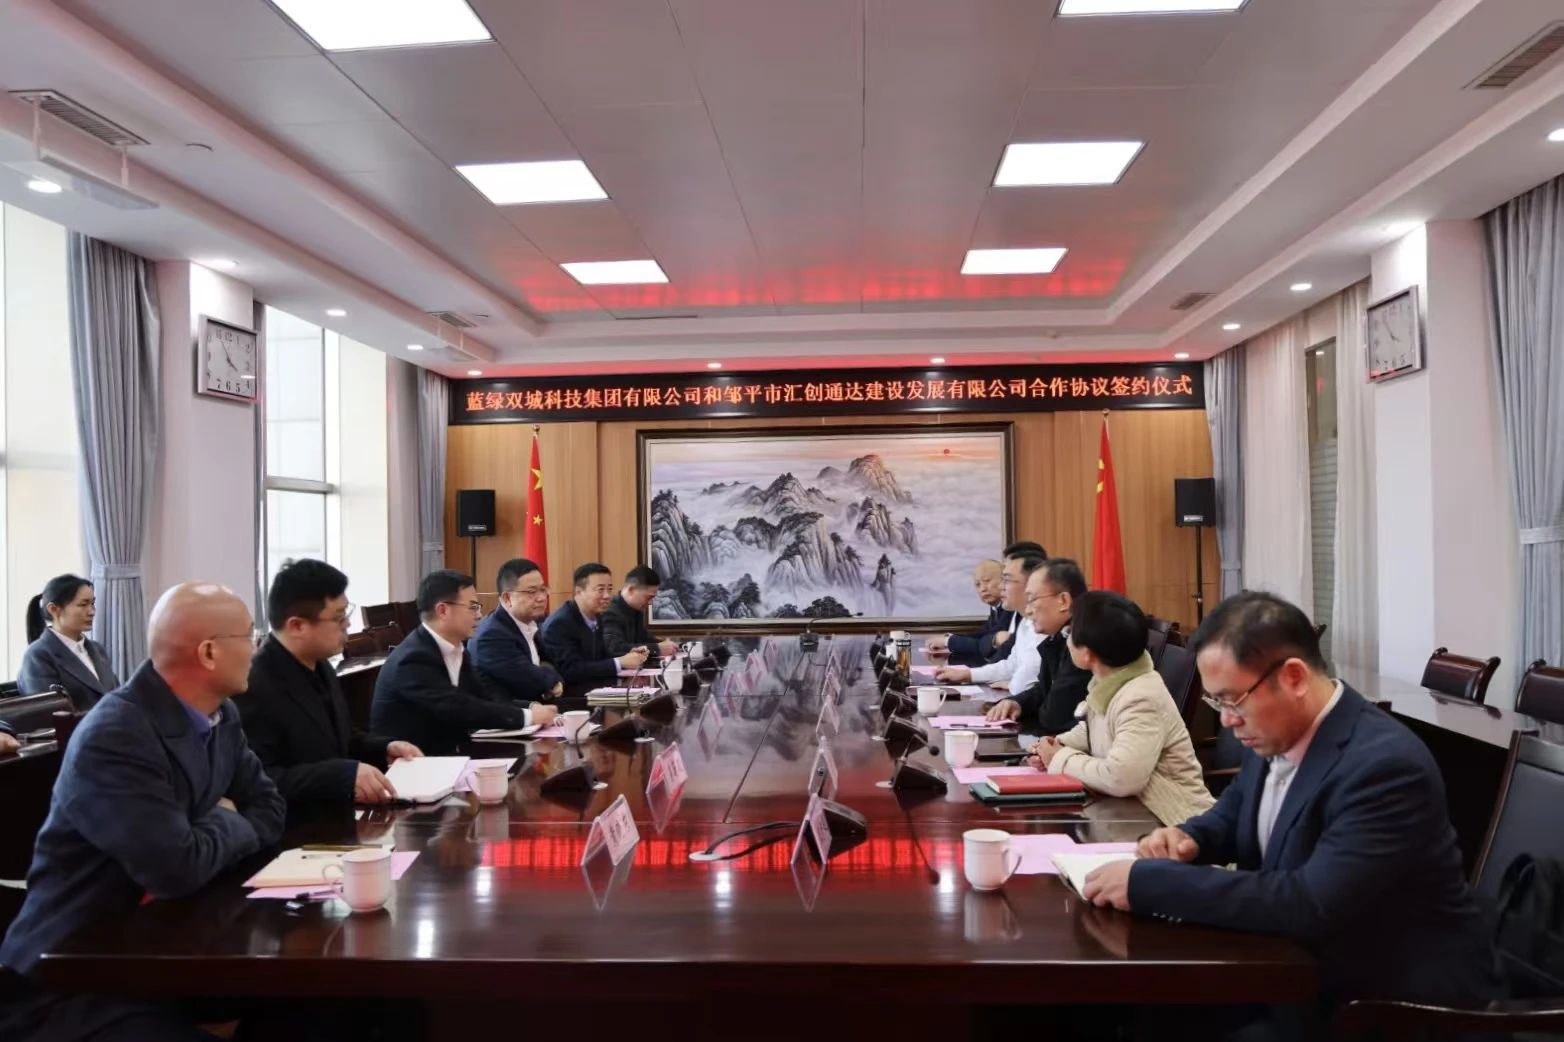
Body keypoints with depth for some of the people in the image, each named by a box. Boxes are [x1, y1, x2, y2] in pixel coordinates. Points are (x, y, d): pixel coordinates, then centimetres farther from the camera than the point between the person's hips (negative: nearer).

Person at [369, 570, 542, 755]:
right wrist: (526, 716, -24)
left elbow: (484, 697, 3)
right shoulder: (415, 659, -20)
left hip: (445, 753, 8)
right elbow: (460, 709, -27)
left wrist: (530, 709, -13)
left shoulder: (456, 650, 6)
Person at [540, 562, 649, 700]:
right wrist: (620, 662, -23)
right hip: (568, 696, -8)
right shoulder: (560, 623, -17)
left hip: (596, 689, 8)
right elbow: (571, 670, -23)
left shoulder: (596, 617, 9)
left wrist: (630, 655, -7)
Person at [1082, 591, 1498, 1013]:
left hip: (1398, 993, -7)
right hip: (1302, 963, 8)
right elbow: (1234, 812, 17)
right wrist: (1189, 837, -6)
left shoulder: (1384, 765, -27)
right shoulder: (1274, 732, -2)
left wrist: (1149, 882, -31)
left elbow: (1309, 905, -34)